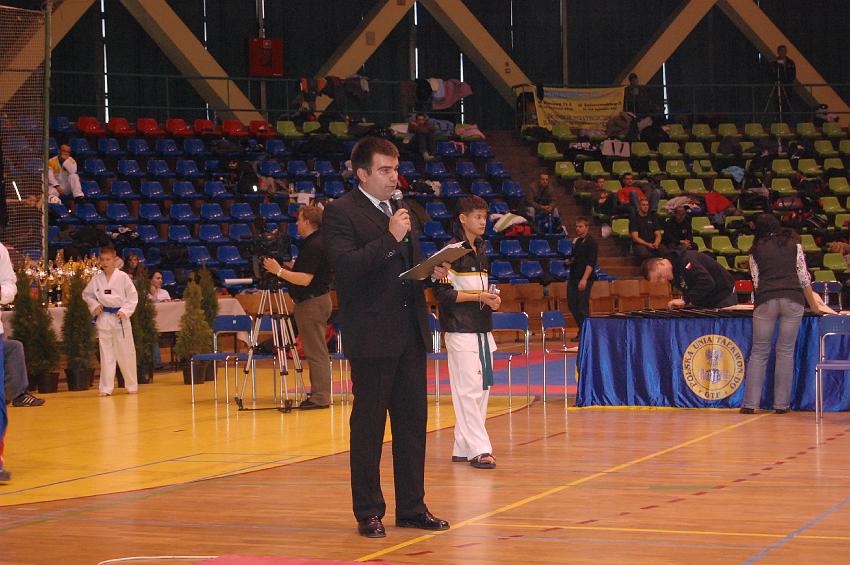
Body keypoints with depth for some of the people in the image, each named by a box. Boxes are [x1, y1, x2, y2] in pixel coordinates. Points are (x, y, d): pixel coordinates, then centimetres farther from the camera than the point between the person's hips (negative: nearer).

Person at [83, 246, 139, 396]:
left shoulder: (123, 277, -4)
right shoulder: (96, 279, 4)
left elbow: (132, 296, -2)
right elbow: (86, 294, 16)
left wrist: (125, 311, -12)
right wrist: (94, 305, 0)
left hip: (120, 318, -2)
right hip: (104, 319, 2)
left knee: (126, 353, 3)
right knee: (106, 354, 4)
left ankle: (132, 385, 17)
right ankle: (106, 387, 9)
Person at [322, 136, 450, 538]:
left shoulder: (400, 211, 17)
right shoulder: (340, 212, -8)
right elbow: (345, 265, -20)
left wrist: (432, 272, 4)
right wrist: (390, 238, -22)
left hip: (410, 332, 7)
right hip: (372, 335, -7)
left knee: (412, 421, 10)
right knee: (368, 426, 1)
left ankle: (411, 507, 18)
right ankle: (368, 513, 9)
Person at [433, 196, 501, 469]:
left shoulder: (481, 251, 15)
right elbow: (442, 292, -12)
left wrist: (492, 299, 5)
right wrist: (478, 297, -15)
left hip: (482, 329, 8)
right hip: (460, 331, -8)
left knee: (482, 388, 9)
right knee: (468, 390, -9)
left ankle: (463, 447, 15)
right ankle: (479, 449, -10)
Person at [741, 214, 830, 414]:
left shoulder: (756, 250, 15)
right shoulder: (793, 244, 14)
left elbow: (756, 281, 11)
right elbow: (804, 277, 10)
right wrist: (813, 304, 19)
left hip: (765, 300, 0)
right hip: (793, 299, 0)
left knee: (759, 352, 4)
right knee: (786, 351, 3)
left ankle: (750, 403, -2)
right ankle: (781, 403, 1)